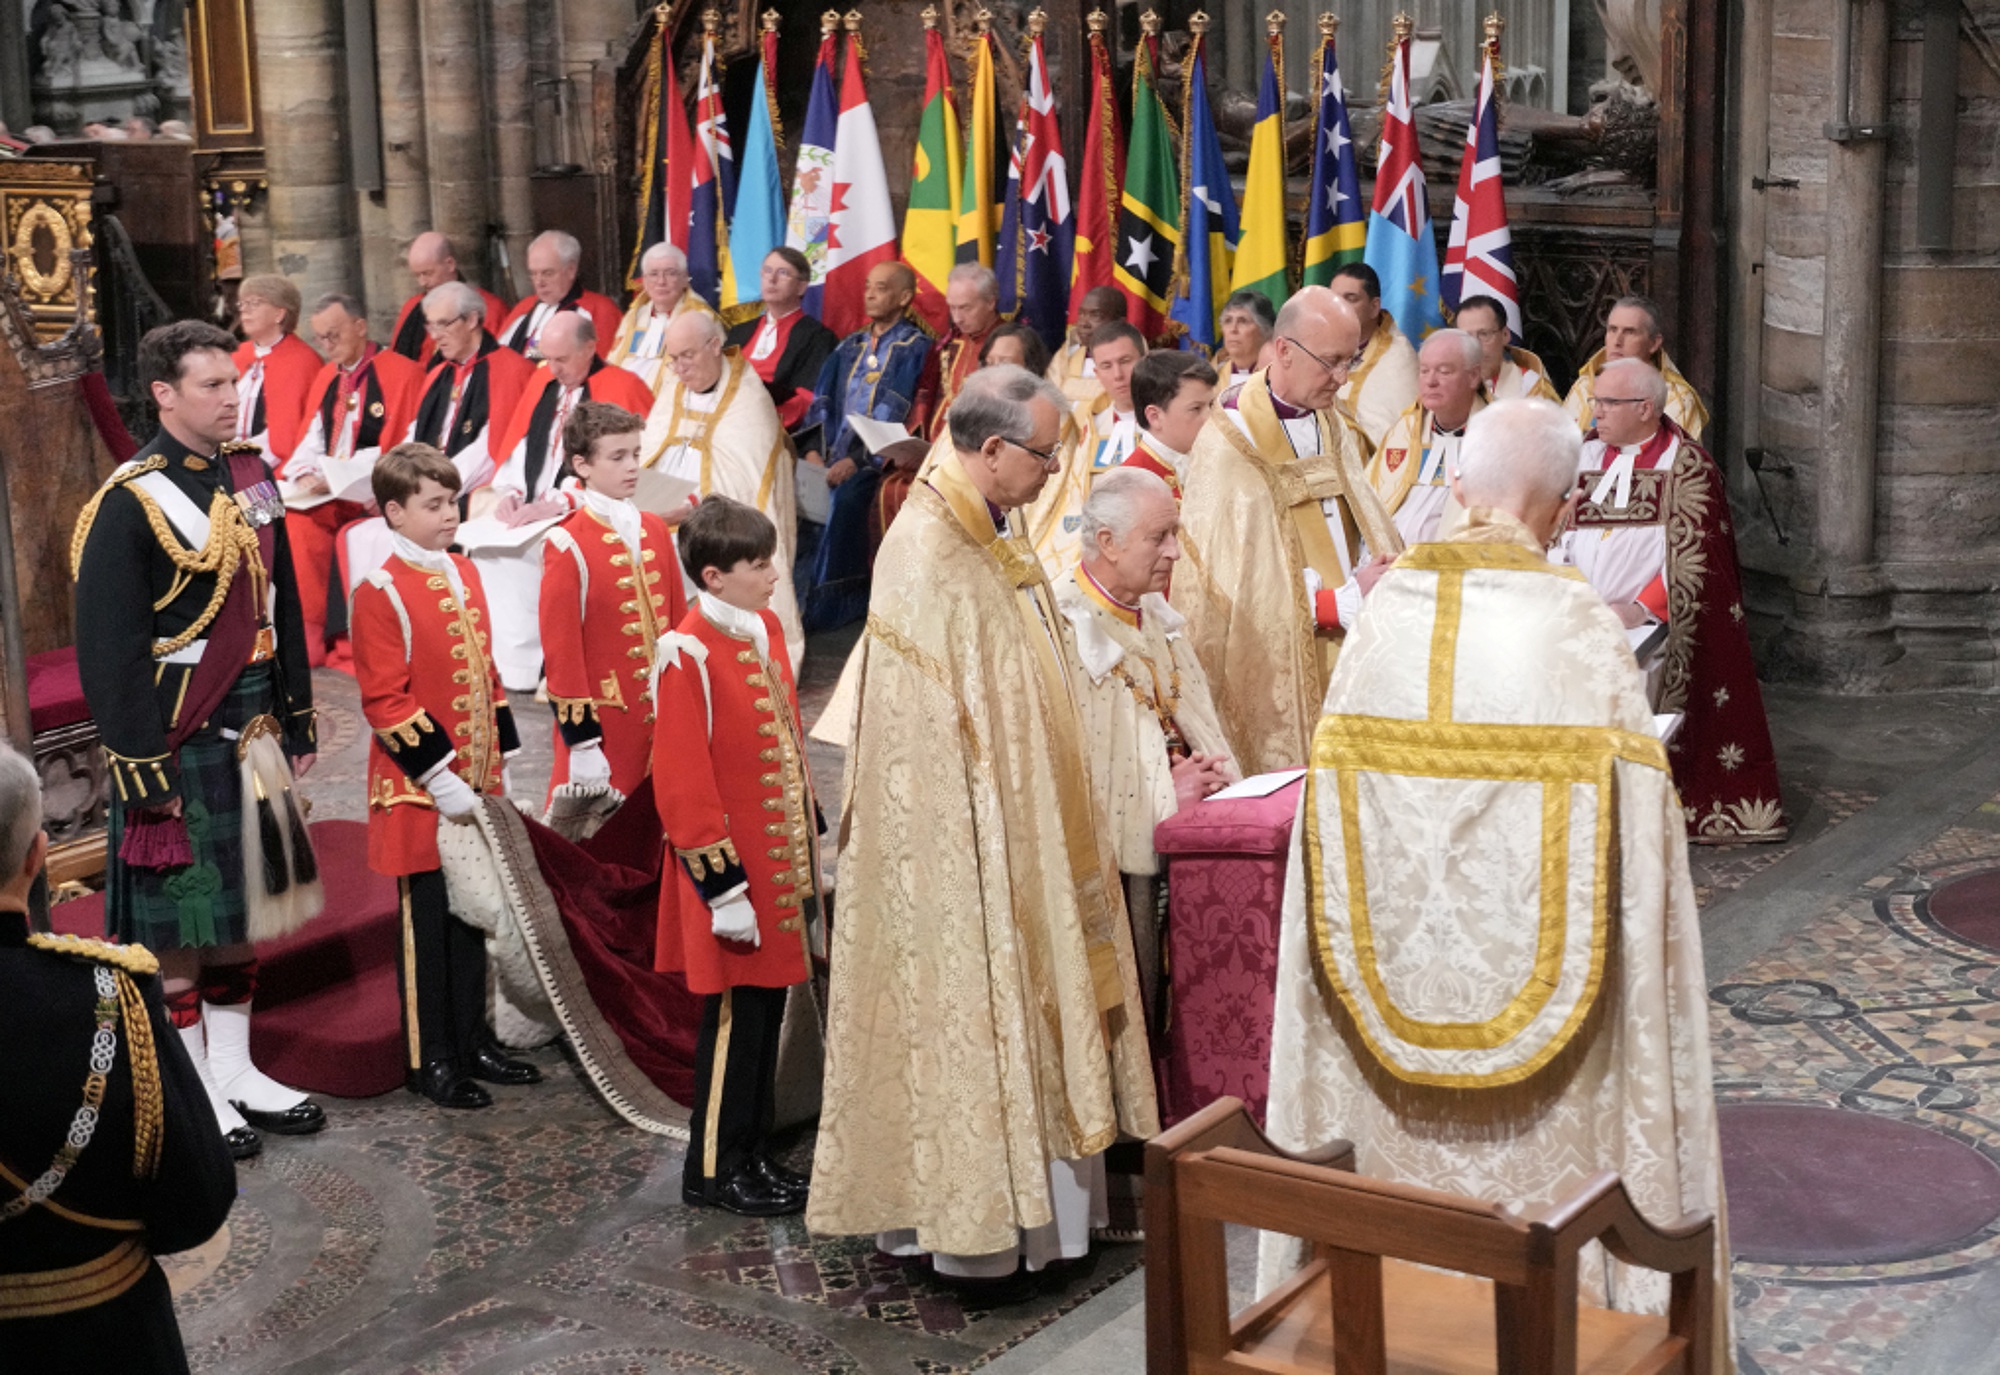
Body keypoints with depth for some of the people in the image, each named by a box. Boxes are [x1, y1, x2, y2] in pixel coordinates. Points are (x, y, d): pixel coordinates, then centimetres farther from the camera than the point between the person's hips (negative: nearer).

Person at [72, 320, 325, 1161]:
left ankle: (234, 1070, 27)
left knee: (240, 903, 15)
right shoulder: (130, 503, -14)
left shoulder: (250, 475, 7)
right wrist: (140, 765, -16)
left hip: (252, 732, 7)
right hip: (179, 740, -7)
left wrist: (297, 717, 15)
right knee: (174, 923, 2)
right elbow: (108, 648, -15)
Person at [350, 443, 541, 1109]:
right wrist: (440, 776, -19)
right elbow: (384, 699, -16)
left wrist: (503, 757, 12)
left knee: (472, 913, 15)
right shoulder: (381, 590, -13)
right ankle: (429, 1061, 13)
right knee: (427, 923, 3)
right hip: (421, 790, -7)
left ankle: (473, 1041, 27)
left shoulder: (465, 573, 10)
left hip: (476, 783, 7)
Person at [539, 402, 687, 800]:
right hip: (603, 723, -6)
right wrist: (581, 741, -13)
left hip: (662, 720, 6)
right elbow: (561, 648, -12)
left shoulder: (655, 530, 8)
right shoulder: (567, 546, -12)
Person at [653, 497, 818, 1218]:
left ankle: (754, 1152, 26)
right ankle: (712, 1170, 14)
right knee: (735, 1015, 1)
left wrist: (809, 847, 17)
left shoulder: (765, 628, 7)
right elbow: (682, 782, -18)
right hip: (736, 868, -8)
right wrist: (723, 884, -18)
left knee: (767, 1005, 14)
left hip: (783, 862, 8)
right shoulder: (688, 653, -18)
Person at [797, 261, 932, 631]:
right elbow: (823, 400, 15)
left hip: (875, 458, -6)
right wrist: (814, 449, -3)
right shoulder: (850, 346, 21)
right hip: (832, 454, 6)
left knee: (846, 497, -32)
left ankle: (825, 606, -24)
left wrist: (855, 460, -19)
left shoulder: (914, 347, 1)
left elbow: (893, 415, -10)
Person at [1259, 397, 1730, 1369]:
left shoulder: (1386, 611, -6)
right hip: (1543, 999, -3)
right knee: (1542, 1179, 11)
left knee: (1419, 1169, 17)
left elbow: (1341, 802, 1)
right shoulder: (1581, 627, -14)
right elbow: (1630, 836, -13)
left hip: (1401, 988, 3)